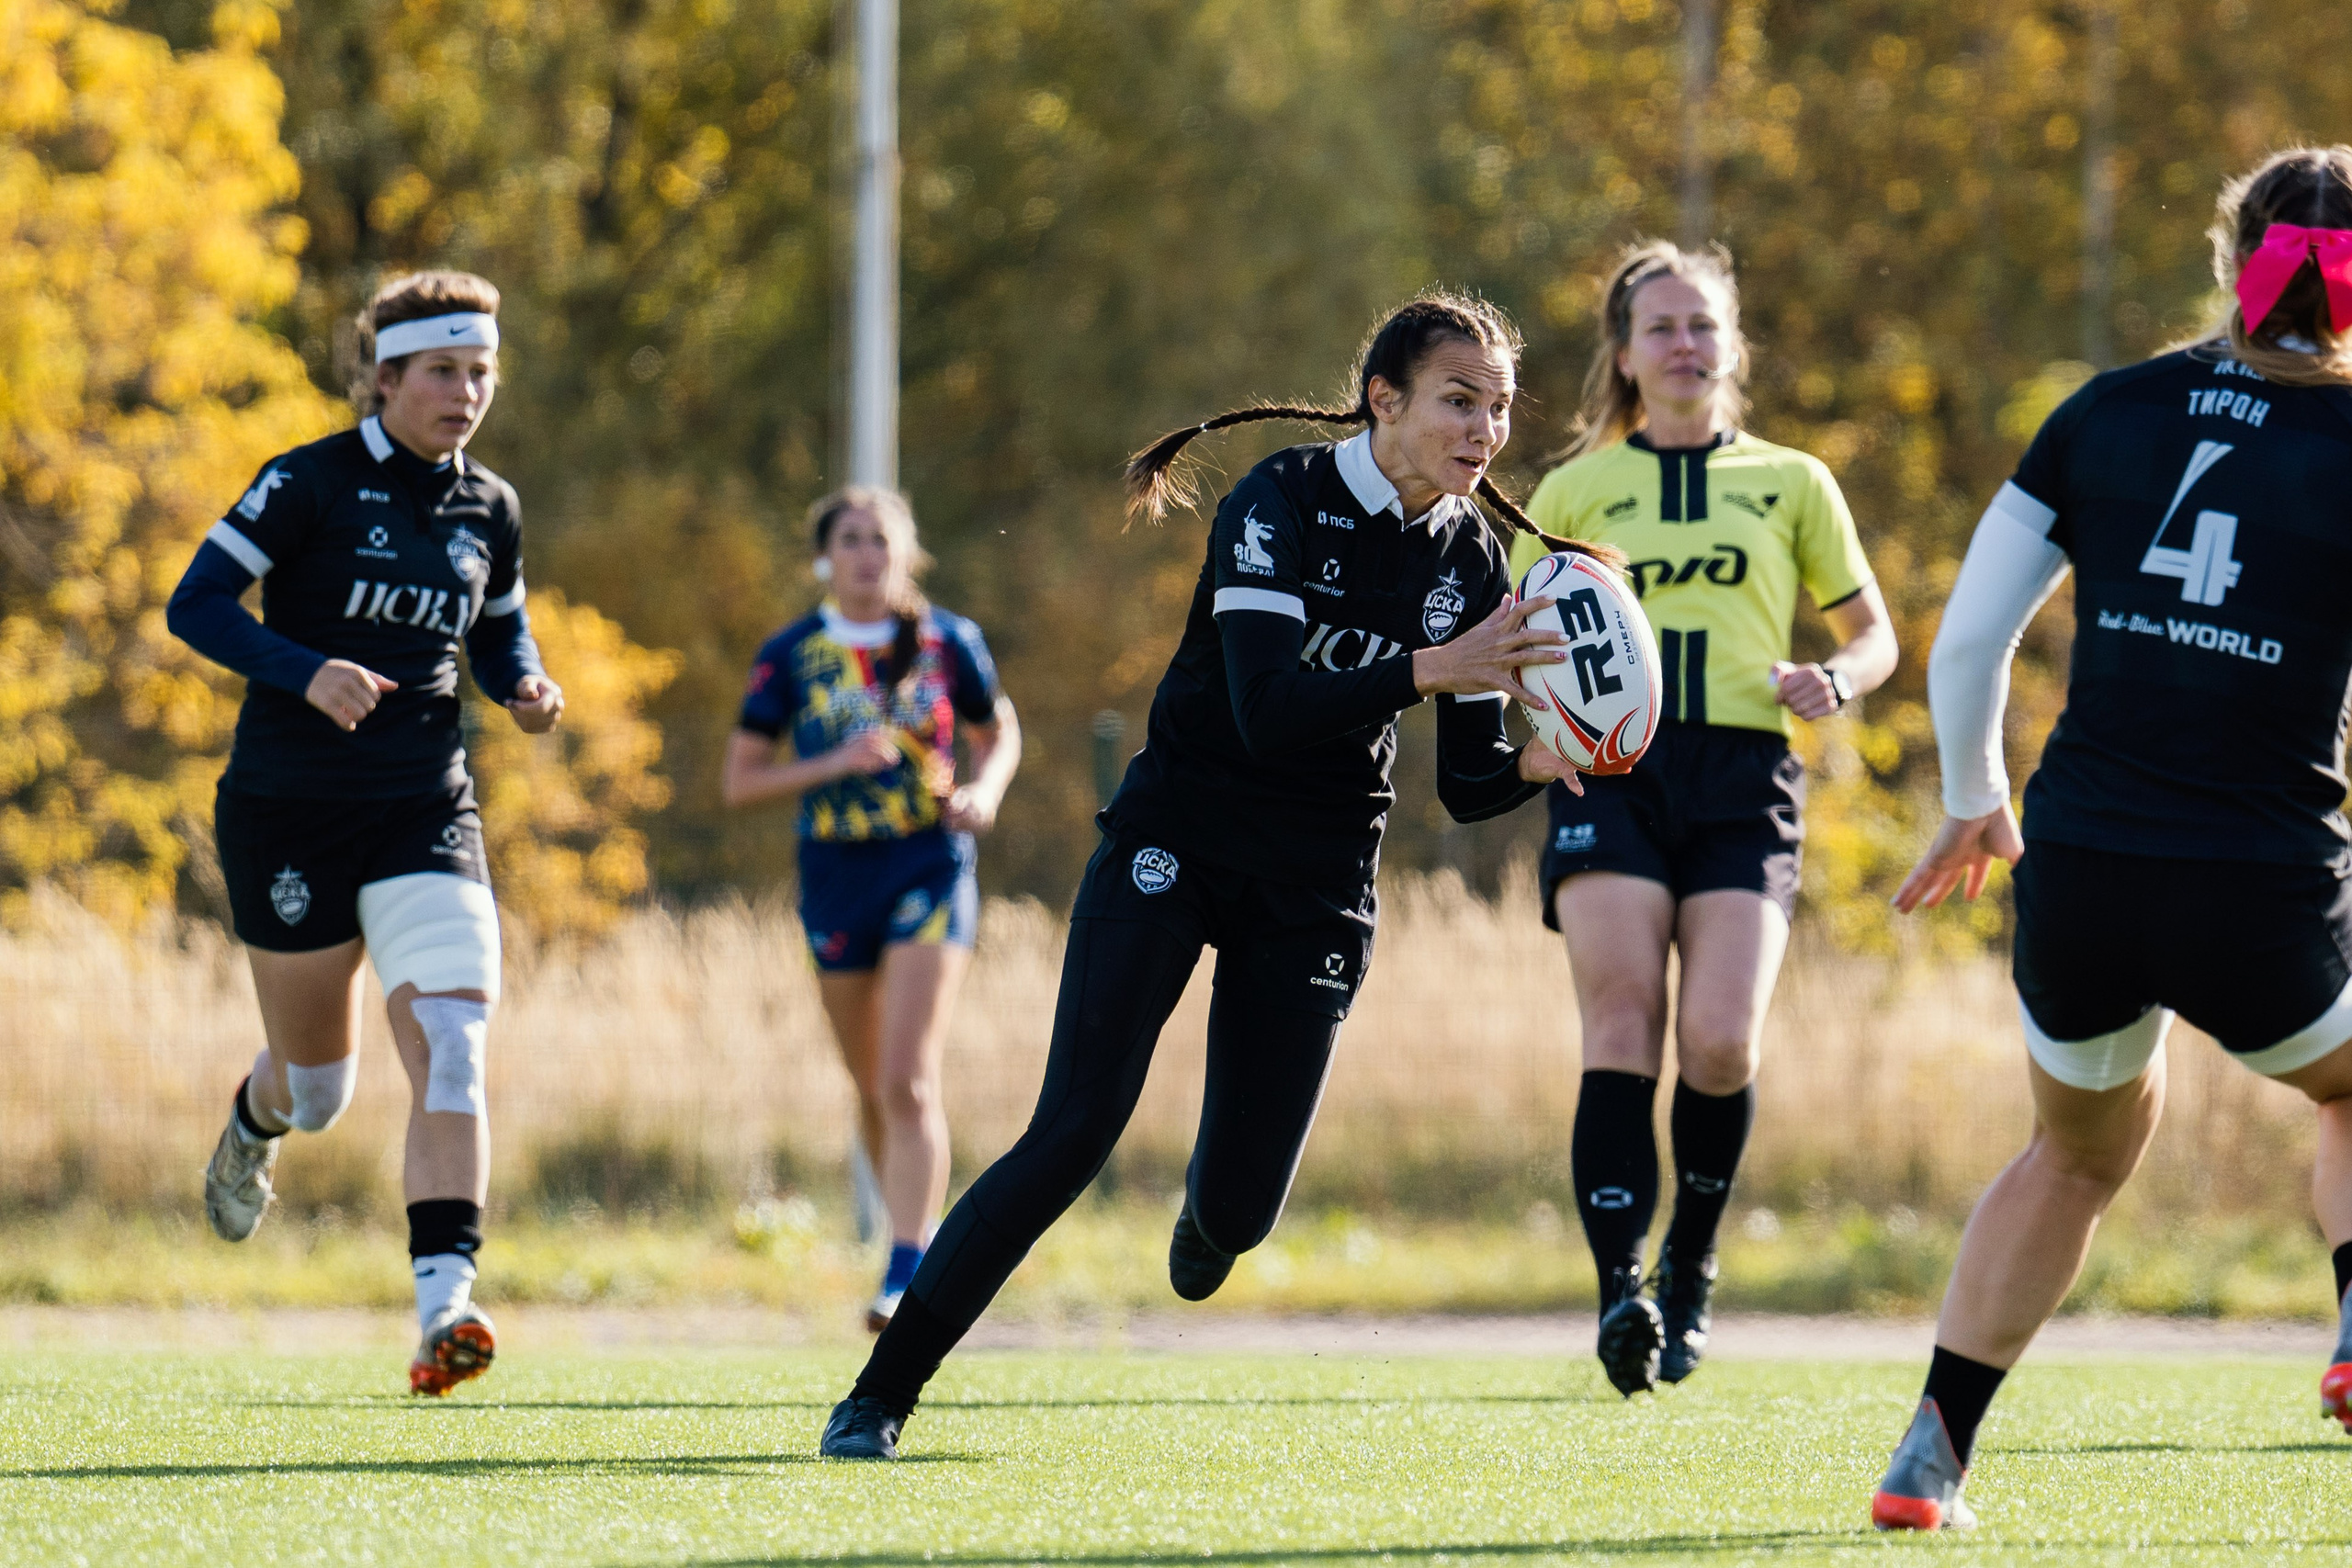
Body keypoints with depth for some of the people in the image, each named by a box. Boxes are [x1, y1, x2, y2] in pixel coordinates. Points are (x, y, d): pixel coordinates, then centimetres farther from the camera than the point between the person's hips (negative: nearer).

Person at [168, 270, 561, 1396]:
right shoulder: (311, 483, -9)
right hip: (288, 810, -3)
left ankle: (443, 1306, -27)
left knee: (451, 1044, -19)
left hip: (424, 815, 3)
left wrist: (527, 691, 0)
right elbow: (194, 605, -12)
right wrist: (307, 673, -27)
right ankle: (254, 1126, 48)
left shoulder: (488, 510, 7)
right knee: (318, 1082, 9)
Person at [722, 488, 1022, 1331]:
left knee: (909, 1081, -16)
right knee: (875, 1090, 12)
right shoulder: (789, 656, -1)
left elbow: (1000, 732, 15)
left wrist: (985, 790, -7)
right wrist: (835, 764, -15)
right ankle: (916, 1230, 34)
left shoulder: (948, 642, 0)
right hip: (836, 879, 2)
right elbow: (740, 781, 0)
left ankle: (908, 1276, -20)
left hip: (929, 871, -2)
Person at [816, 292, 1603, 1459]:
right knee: (1073, 1136, -19)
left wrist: (1540, 762, -19)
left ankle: (1205, 1216, 40)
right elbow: (1268, 710, -29)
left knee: (1240, 1208, -2)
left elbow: (1464, 785, 2)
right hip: (1176, 842, -4)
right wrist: (1432, 669, -37)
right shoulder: (1280, 504, -16)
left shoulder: (1470, 558, 0)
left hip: (1315, 882, 4)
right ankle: (878, 1395, -9)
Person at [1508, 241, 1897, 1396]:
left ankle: (1691, 1266, 8)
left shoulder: (1789, 484, 15)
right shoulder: (1575, 491, 15)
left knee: (1720, 1043, -14)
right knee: (1623, 1031, -16)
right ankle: (1619, 1290, -21)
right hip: (1613, 769, 0)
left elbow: (1874, 635, 20)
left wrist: (1836, 682, -3)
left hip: (1743, 780, 0)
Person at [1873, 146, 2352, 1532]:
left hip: (2078, 881, 3)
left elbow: (1967, 644, 6)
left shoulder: (2113, 412, 5)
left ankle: (1932, 1455, 23)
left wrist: (1974, 800, 23)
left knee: (2083, 1148, 30)